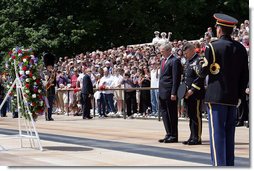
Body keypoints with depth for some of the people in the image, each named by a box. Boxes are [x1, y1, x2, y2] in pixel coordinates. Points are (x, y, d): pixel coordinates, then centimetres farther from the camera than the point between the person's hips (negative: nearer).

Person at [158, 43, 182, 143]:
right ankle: (169, 134, 17)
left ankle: (173, 136, 5)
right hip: (162, 92, 9)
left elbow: (176, 78, -16)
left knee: (172, 114, -2)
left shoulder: (175, 61, -11)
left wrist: (174, 93, -20)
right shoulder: (164, 61, 17)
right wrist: (160, 90, 17)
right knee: (164, 113, 10)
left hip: (169, 92, -9)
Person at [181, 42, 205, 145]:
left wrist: (192, 90, -20)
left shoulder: (199, 60, -10)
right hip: (188, 94, 9)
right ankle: (192, 137, 17)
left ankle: (197, 138, -2)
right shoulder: (188, 61, 18)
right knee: (191, 116, 12)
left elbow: (200, 78, -17)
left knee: (196, 116, -5)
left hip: (196, 94, -9)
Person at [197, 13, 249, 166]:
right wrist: (240, 94, 16)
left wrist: (202, 64, 17)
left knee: (217, 133, -4)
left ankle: (219, 164, -6)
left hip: (216, 97, -5)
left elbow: (203, 72, -4)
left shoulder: (212, 47, -9)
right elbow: (245, 75, 8)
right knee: (229, 134, 12)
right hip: (233, 98, 5)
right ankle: (230, 164, 16)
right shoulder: (241, 48, 6)